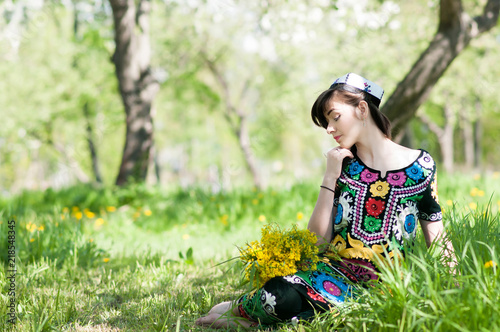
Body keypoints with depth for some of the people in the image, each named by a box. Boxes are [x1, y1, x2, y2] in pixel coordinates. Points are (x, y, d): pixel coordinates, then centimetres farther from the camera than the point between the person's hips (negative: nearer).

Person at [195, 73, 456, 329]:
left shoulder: (421, 166, 4)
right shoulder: (343, 164, 9)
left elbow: (438, 242, 8)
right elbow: (317, 240, 2)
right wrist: (330, 176, -3)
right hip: (331, 271, 2)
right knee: (282, 294, -35)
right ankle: (236, 308, -3)